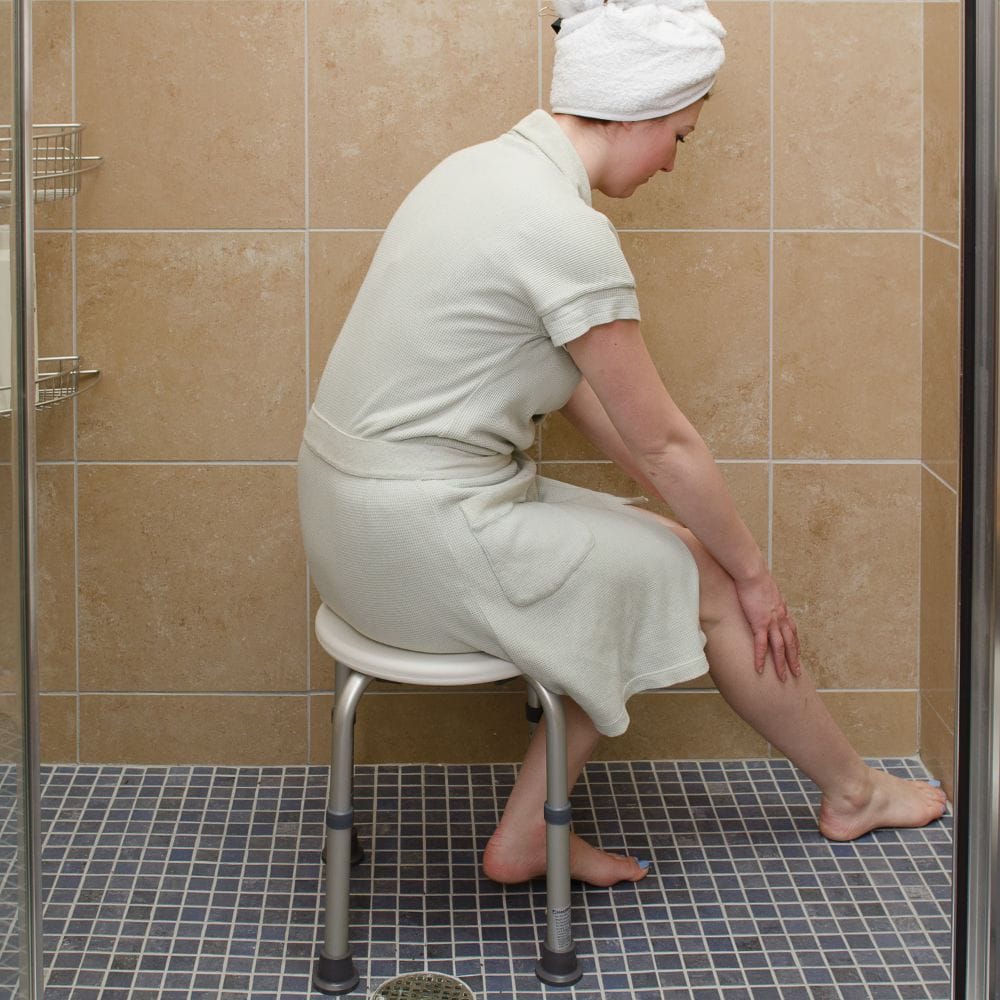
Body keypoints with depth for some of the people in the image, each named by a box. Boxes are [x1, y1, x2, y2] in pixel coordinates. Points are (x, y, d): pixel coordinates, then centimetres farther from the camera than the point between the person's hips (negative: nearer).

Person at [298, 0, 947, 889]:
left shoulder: (490, 166, 8)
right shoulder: (565, 228, -21)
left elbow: (570, 381, 16)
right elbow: (662, 441, -12)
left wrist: (687, 514, 18)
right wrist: (752, 570, 2)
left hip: (355, 507, 9)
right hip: (422, 538, -9)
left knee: (631, 579, 15)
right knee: (705, 585, 5)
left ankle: (526, 836, 16)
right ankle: (852, 790, 27)